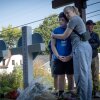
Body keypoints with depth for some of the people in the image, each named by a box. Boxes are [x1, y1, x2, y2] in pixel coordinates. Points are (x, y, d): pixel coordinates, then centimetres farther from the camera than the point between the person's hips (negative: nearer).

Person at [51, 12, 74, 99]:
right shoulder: (56, 31, 5)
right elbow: (52, 45, 4)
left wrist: (69, 56, -9)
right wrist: (58, 56, -9)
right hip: (58, 58, 0)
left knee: (70, 76, 3)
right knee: (60, 76, 4)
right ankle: (61, 95, 9)